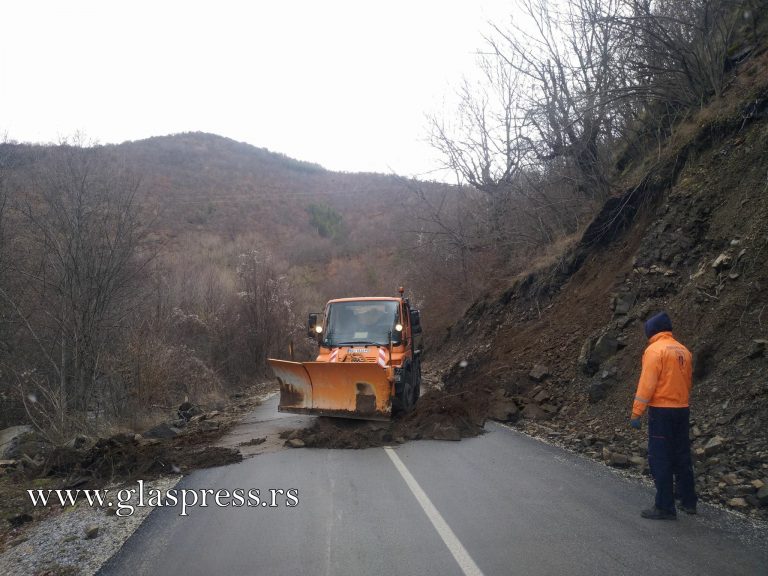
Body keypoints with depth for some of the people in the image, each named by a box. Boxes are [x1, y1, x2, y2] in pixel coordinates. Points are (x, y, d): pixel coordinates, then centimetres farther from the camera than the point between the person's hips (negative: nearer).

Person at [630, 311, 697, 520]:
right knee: (682, 457, 16)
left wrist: (636, 413, -13)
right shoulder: (683, 351, 9)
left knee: (660, 460, -2)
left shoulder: (655, 350, -12)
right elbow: (688, 382, 17)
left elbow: (646, 384, -17)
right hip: (682, 410, 7)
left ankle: (665, 507, 1)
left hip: (661, 411, -7)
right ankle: (689, 502, 25)